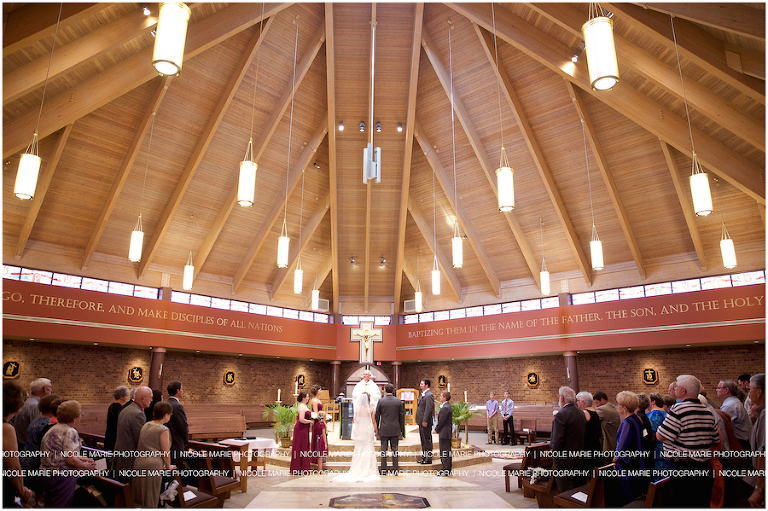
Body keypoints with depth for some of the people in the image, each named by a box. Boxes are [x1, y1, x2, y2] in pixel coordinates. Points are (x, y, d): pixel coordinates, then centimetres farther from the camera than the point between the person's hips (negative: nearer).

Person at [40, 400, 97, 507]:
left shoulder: (55, 429, 12)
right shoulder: (70, 432, -19)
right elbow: (71, 460, -24)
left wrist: (82, 460, 18)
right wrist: (86, 466, -7)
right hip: (62, 477, -10)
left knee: (50, 505, 19)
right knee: (61, 506, -2)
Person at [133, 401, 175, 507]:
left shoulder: (145, 426, 11)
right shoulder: (163, 430, -12)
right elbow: (165, 452, -9)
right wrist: (168, 467, 11)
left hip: (139, 463, 7)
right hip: (153, 466, -7)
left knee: (139, 498, 18)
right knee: (150, 500, 5)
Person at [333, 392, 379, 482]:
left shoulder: (357, 409, -7)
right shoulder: (371, 409, -9)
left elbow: (354, 421, -3)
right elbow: (373, 421, -6)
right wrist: (376, 431, 5)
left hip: (359, 431, 1)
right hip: (368, 431, -1)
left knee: (359, 449, 10)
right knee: (368, 450, 7)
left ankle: (358, 470, 13)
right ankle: (368, 470, 7)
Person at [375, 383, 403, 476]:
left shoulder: (381, 401, -5)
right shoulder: (398, 401, -1)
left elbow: (377, 416, -1)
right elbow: (402, 416, 3)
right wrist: (401, 429, 11)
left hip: (384, 430, -1)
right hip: (395, 430, 1)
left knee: (384, 449, 5)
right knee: (395, 449, 8)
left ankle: (383, 470, 9)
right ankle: (395, 469, 11)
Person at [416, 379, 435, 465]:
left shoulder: (429, 395, -16)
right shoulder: (422, 394, 15)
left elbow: (429, 409, -21)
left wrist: (425, 421, -23)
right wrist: (420, 420, 17)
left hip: (426, 422, -10)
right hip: (421, 422, 10)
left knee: (427, 440, -1)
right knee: (423, 440, 16)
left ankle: (429, 458, 6)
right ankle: (424, 456, 25)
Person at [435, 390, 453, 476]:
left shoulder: (445, 408, -20)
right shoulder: (449, 406, 12)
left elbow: (441, 421, -19)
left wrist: (437, 429, -6)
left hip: (444, 433, -10)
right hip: (448, 432, 10)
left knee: (444, 451, -4)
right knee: (448, 451, 14)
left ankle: (446, 470, 0)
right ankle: (448, 469, 22)